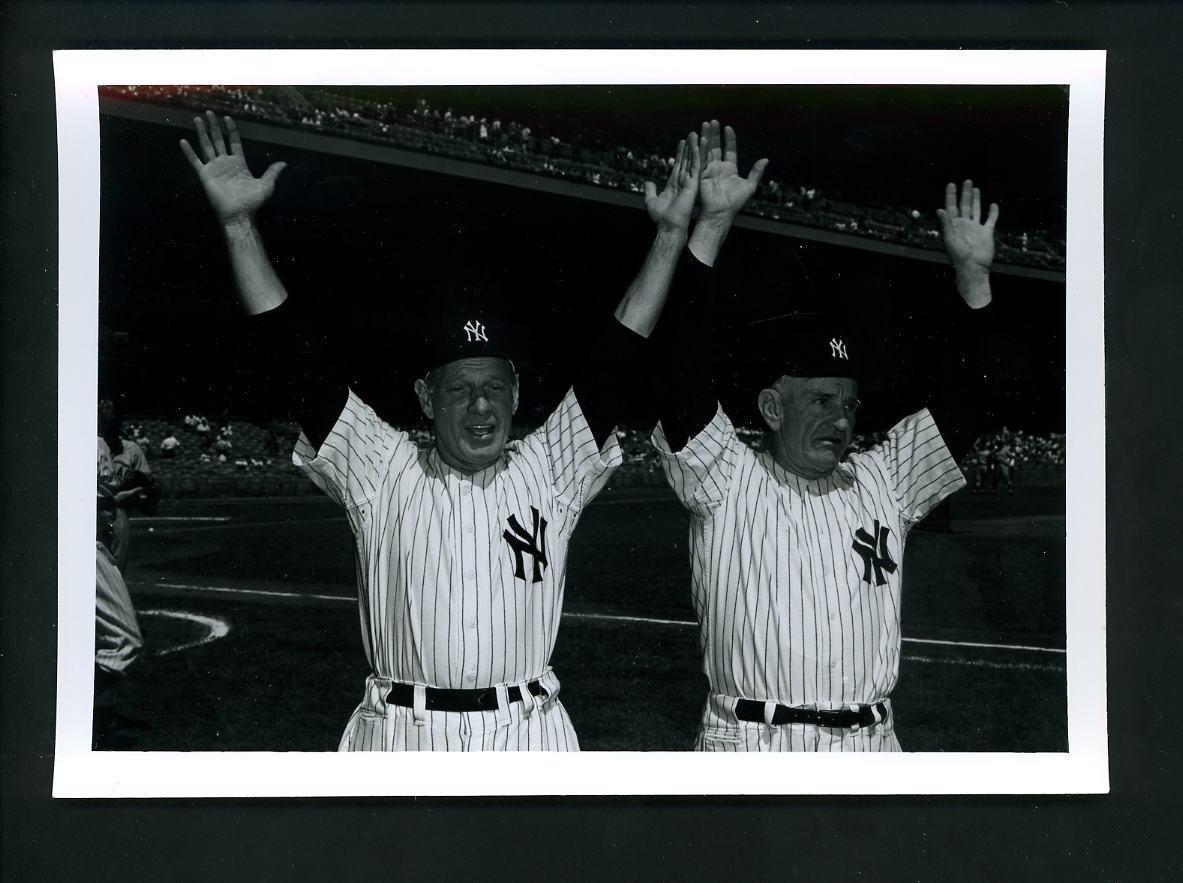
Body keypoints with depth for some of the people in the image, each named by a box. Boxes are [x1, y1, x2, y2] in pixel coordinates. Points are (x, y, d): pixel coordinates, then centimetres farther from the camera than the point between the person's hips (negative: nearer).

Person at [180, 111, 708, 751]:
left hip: (530, 737, 1)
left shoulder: (548, 472, 5)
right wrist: (238, 224, -6)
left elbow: (619, 354, 1)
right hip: (402, 738, -1)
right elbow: (298, 357, -2)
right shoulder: (386, 476, 2)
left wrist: (672, 233, -3)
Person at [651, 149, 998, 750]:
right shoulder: (728, 482, -1)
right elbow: (682, 363, -12)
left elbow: (963, 404, 9)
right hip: (752, 746, -4)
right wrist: (710, 227, -18)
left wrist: (973, 275, 1)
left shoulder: (882, 482, 13)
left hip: (871, 746, 4)